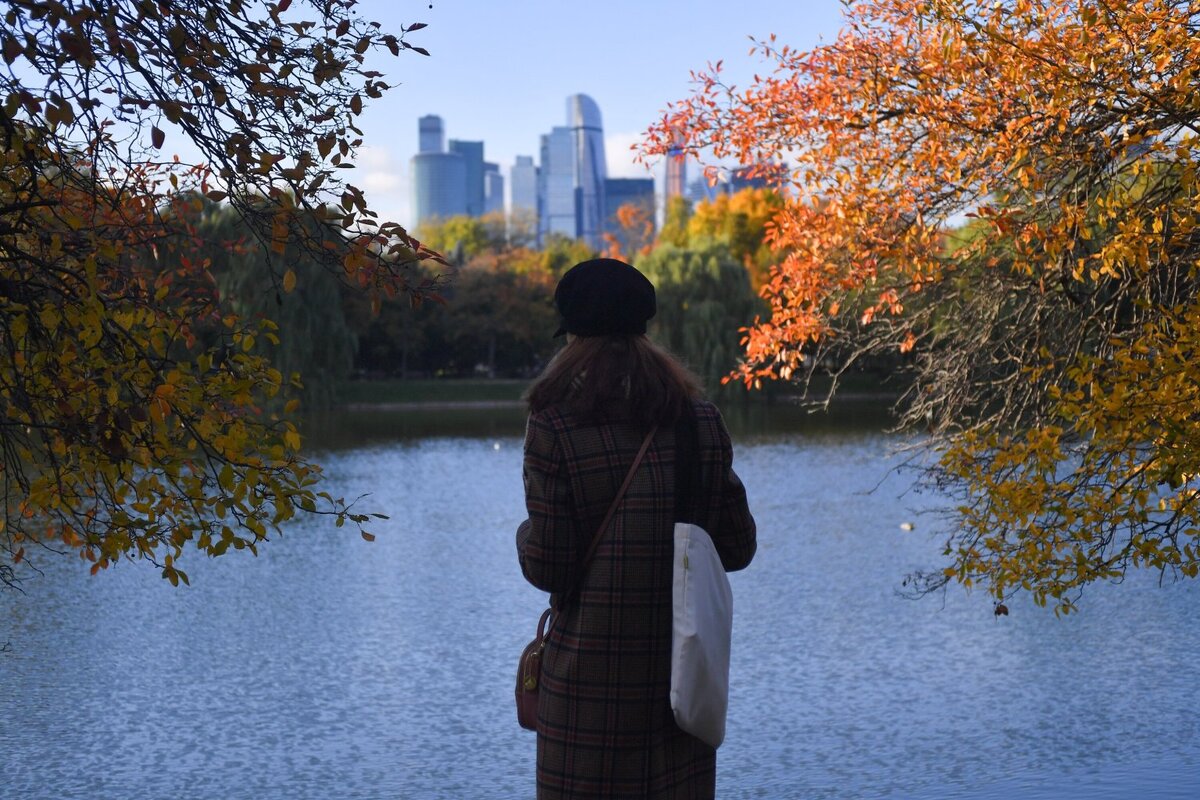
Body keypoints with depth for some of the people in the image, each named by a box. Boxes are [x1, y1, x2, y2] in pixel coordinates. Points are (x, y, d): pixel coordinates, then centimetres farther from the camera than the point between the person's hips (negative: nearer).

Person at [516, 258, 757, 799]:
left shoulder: (555, 427, -11)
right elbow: (737, 548, 3)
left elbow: (547, 568, -11)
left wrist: (526, 536, 10)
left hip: (590, 671, -3)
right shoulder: (701, 420, 0)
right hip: (685, 667, 4)